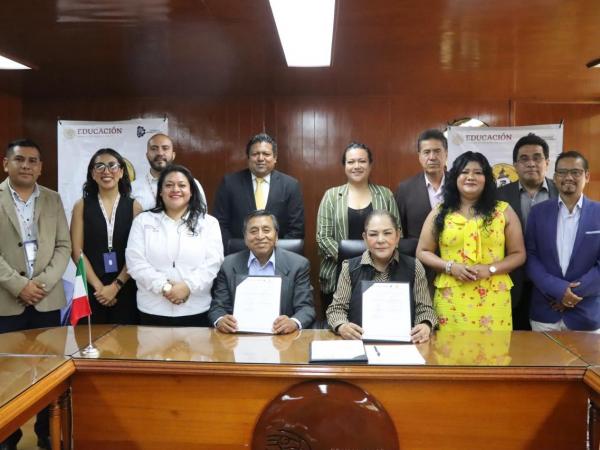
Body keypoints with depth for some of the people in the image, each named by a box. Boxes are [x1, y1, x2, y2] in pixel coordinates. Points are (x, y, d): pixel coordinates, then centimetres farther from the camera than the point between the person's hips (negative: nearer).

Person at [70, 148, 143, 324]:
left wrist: (116, 285, -10)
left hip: (125, 290, 0)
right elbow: (77, 251, -2)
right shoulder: (82, 206, 4)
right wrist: (99, 286, -9)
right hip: (91, 289, 0)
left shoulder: (134, 206, 2)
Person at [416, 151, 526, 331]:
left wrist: (490, 269, -10)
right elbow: (423, 252, 8)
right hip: (451, 299, 0)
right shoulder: (440, 213, 7)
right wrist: (449, 267, -9)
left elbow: (518, 254, 7)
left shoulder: (503, 211, 6)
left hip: (492, 299, 0)